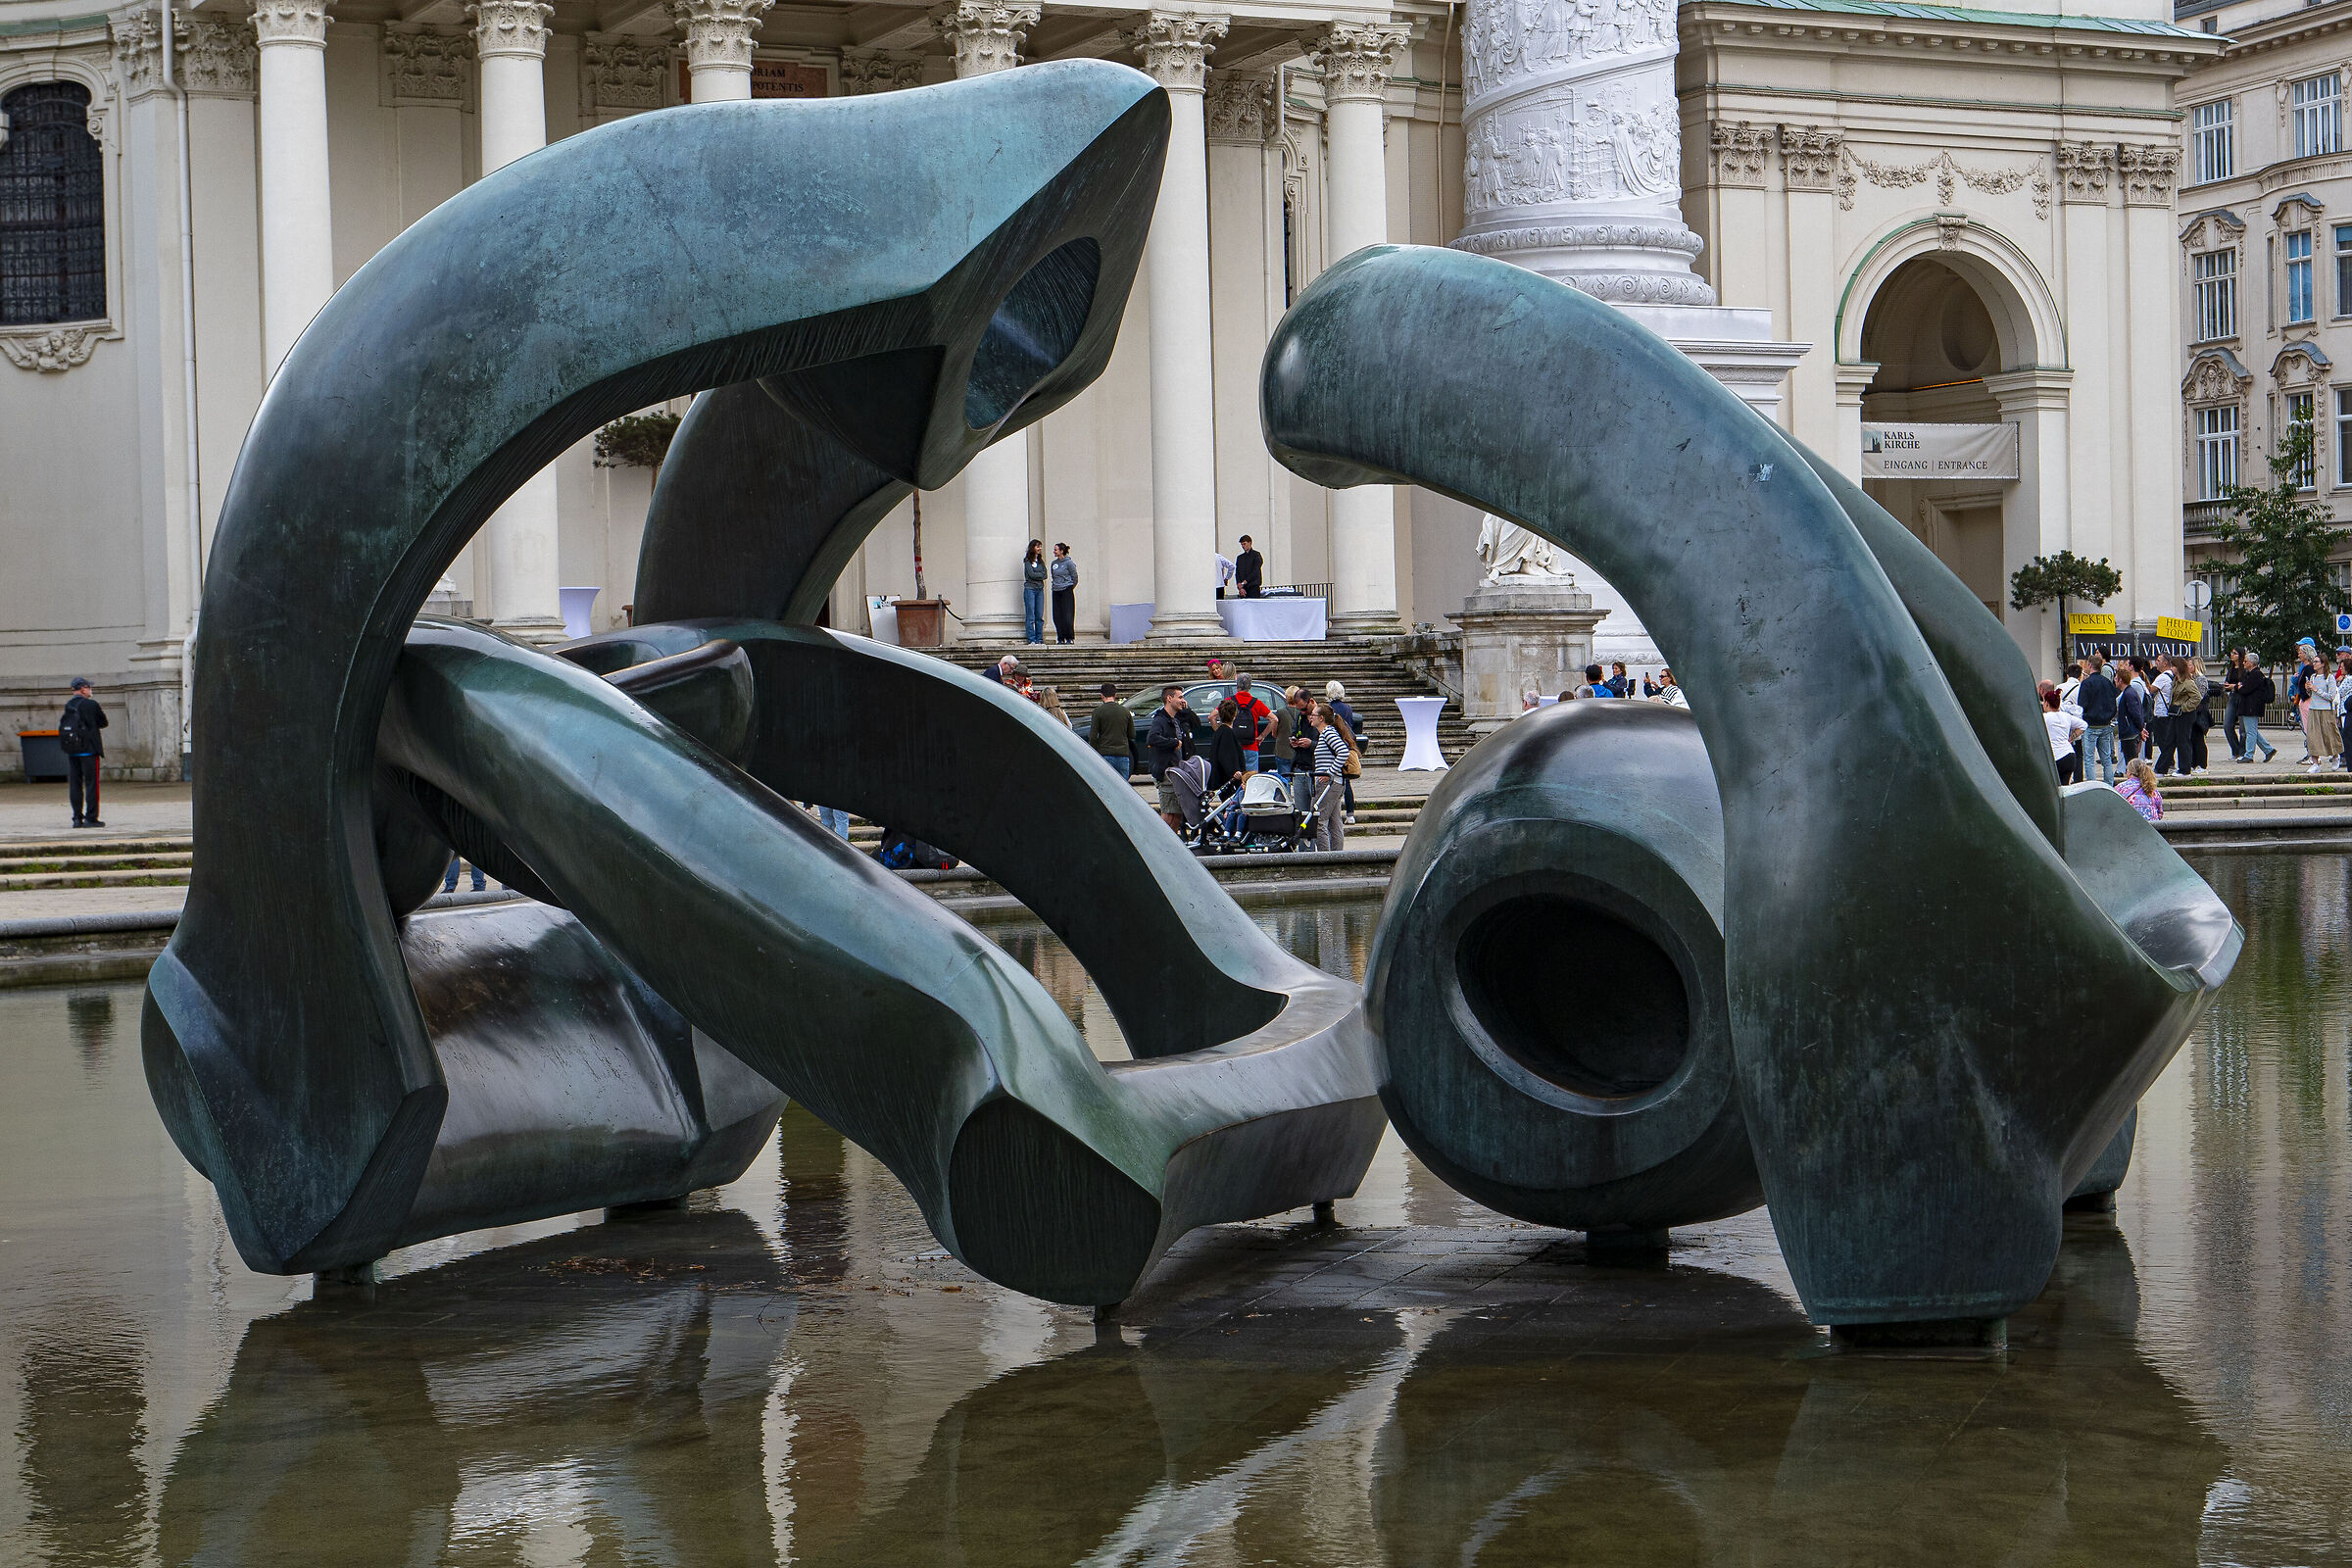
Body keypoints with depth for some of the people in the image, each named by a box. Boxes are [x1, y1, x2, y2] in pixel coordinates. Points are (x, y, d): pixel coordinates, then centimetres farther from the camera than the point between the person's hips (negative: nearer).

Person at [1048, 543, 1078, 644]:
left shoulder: (1069, 563, -7)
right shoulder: (1054, 563, 10)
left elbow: (1075, 577, -1)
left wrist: (1070, 588, 6)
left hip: (1067, 591, -6)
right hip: (1056, 592, 6)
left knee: (1067, 616, -8)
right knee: (1057, 616, 3)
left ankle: (1070, 638, -1)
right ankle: (1060, 638, 9)